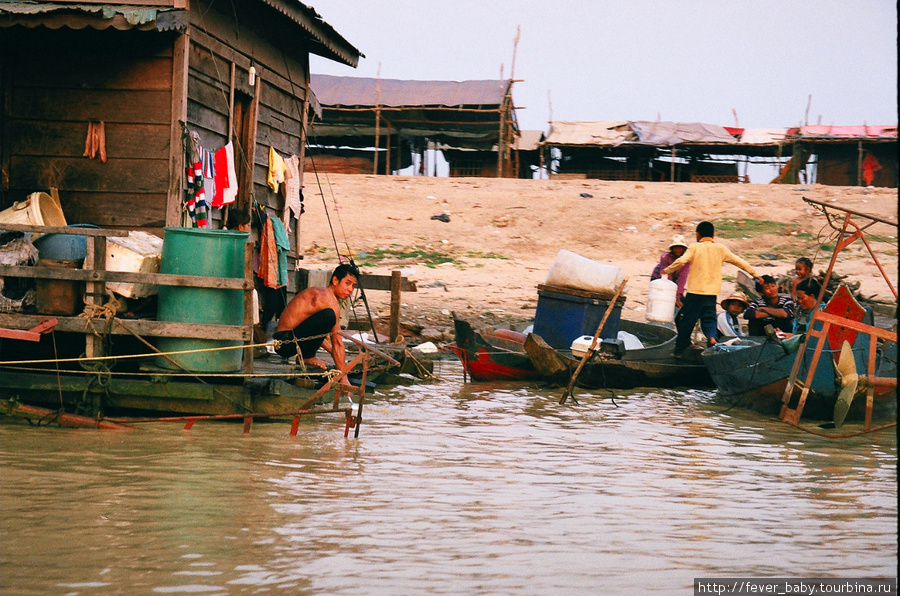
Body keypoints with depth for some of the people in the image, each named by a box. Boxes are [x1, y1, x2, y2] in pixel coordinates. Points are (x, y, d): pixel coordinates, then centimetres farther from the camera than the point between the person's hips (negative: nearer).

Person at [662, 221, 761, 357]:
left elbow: (681, 261, -15)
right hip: (712, 293, 3)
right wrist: (753, 272, 24)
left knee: (686, 320, 7)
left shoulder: (695, 247, -2)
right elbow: (738, 261, 13)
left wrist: (667, 270, 0)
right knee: (709, 318, 11)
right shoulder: (720, 249, 8)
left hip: (695, 291, -3)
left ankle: (679, 350, 14)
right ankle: (711, 336, -21)